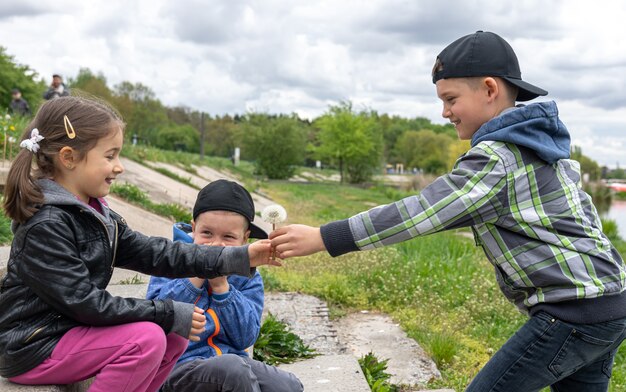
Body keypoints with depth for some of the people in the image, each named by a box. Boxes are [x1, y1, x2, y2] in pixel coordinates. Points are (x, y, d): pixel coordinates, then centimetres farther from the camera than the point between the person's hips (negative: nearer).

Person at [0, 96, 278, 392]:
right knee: (146, 339, -23)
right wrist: (167, 313, -21)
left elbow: (153, 253, 1)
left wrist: (237, 258, -6)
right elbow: (83, 303, -24)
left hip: (71, 330, 9)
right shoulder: (46, 224, -22)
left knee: (174, 338, 3)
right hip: (33, 348, -9)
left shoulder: (96, 214, 6)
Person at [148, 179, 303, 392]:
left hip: (230, 358, 3)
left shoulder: (247, 276, 7)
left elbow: (245, 337, -4)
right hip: (179, 364, -3)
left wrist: (221, 286, -12)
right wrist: (196, 277, -16)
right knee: (233, 368, -33)